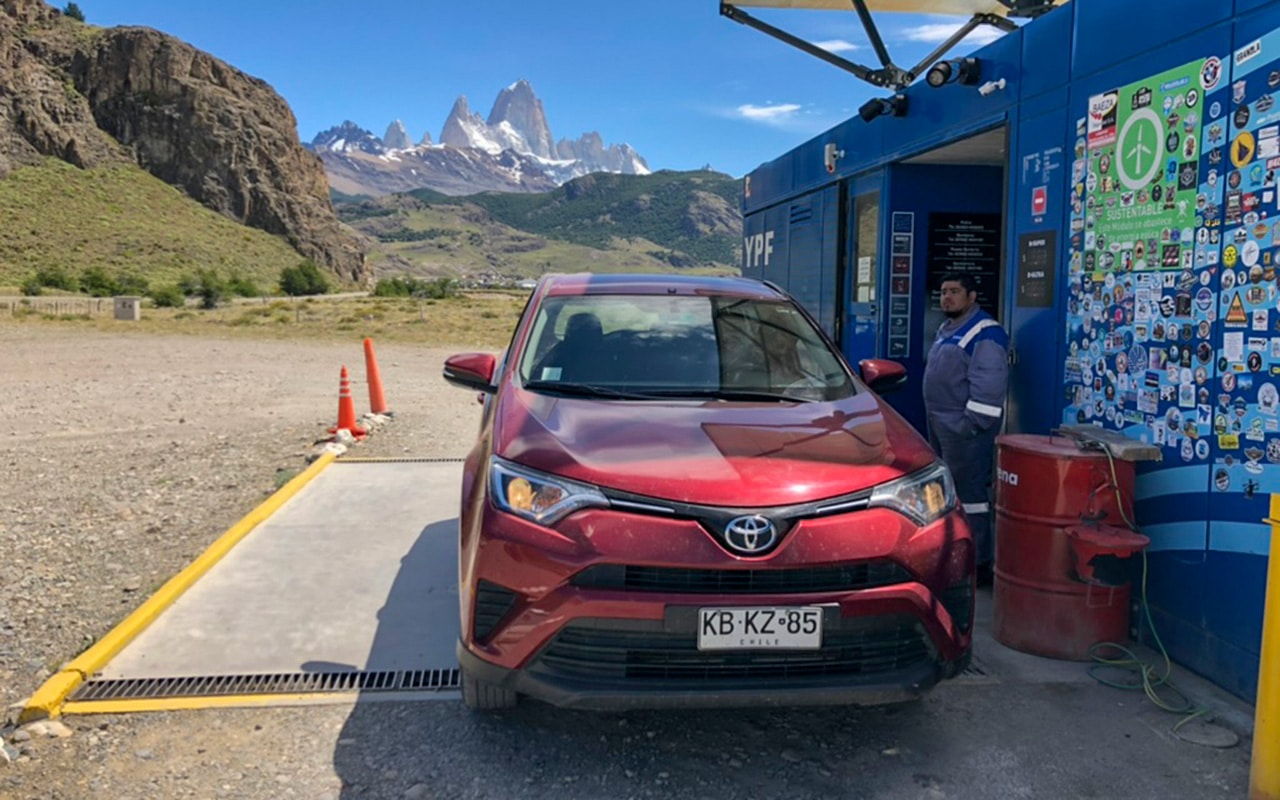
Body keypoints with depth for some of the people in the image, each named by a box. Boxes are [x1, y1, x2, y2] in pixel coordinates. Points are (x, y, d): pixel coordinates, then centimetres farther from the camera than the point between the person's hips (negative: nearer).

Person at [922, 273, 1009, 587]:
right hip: (941, 423, 10)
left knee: (968, 494, -9)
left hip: (964, 428, -10)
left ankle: (978, 564, -4)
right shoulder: (947, 329, 18)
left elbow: (988, 385, -22)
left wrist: (972, 424, -23)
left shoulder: (985, 334, -14)